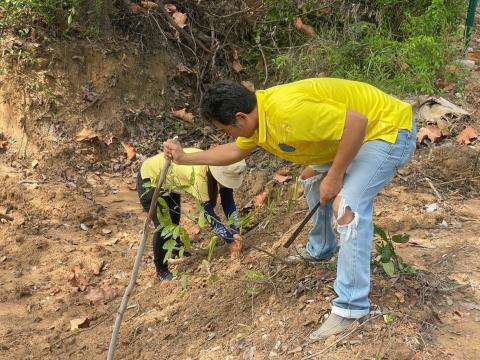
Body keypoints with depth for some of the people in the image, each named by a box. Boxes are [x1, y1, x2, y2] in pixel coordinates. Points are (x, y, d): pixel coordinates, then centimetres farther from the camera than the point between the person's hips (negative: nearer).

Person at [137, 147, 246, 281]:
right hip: (149, 179, -8)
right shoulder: (199, 174, -42)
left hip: (169, 180, 8)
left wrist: (236, 233, -22)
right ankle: (161, 271, 10)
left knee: (174, 220, 25)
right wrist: (230, 240, -30)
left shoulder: (220, 168, -20)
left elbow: (228, 202, -15)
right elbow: (208, 211, -36)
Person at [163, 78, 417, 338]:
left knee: (347, 206, -23)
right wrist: (184, 158, 19)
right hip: (358, 132, 10)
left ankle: (351, 307, -14)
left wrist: (334, 177, -25)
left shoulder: (288, 112, -33)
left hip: (389, 129, -10)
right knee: (311, 176, 23)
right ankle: (320, 249, 42)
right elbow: (235, 151, 19)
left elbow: (356, 121, -33)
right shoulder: (257, 114, -1)